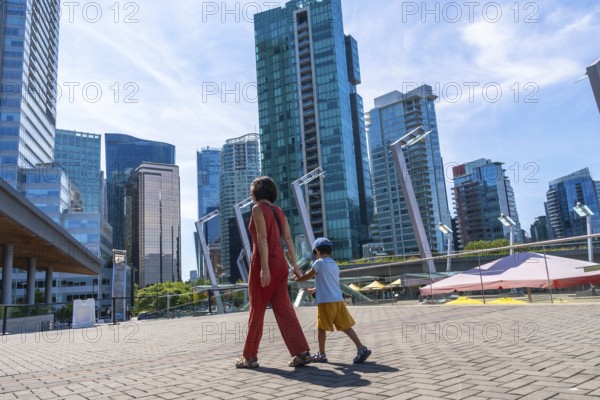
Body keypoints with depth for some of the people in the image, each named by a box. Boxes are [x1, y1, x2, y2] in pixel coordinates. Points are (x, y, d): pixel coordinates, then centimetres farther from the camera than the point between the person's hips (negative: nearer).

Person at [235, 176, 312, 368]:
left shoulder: (258, 209, -7)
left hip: (263, 264, -7)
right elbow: (289, 240, 13)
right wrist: (294, 265, 16)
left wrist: (264, 268, -22)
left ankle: (250, 357, 15)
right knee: (283, 309, 4)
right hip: (280, 264, 7)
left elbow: (262, 239, -18)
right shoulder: (279, 211, 15)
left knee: (256, 311, 4)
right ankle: (301, 352, -3)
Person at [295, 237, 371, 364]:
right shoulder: (335, 265, 17)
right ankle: (361, 348, -3)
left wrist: (296, 279, 23)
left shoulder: (319, 263, -5)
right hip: (338, 300, 6)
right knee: (345, 326, 6)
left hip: (326, 302, -6)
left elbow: (308, 276, 4)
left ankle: (321, 354, 14)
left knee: (322, 328, 6)